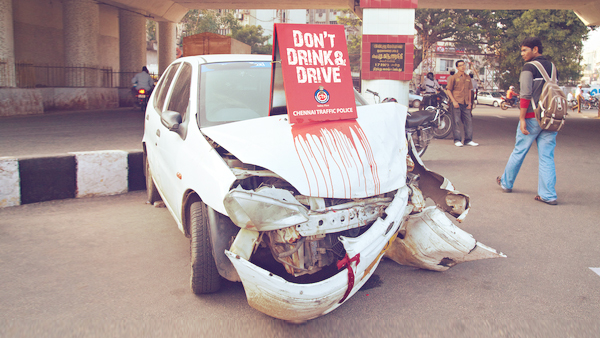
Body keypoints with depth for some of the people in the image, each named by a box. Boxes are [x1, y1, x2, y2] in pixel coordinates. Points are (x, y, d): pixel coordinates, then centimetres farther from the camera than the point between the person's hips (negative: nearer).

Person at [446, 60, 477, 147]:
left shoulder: (468, 78, 14)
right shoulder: (453, 78, -1)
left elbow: (469, 90, 19)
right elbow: (449, 90, -2)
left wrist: (469, 102, 11)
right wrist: (454, 101, -11)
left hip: (465, 104, 5)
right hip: (457, 103, -5)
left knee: (469, 121, 3)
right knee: (457, 122, -2)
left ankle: (468, 140, 10)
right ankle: (457, 140, 5)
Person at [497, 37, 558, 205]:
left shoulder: (529, 68, -7)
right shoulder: (552, 67, 14)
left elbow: (526, 95, -15)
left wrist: (522, 118, -14)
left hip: (532, 117, -6)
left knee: (519, 152, 9)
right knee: (547, 156, 4)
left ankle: (506, 183, 25)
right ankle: (548, 195, 0)